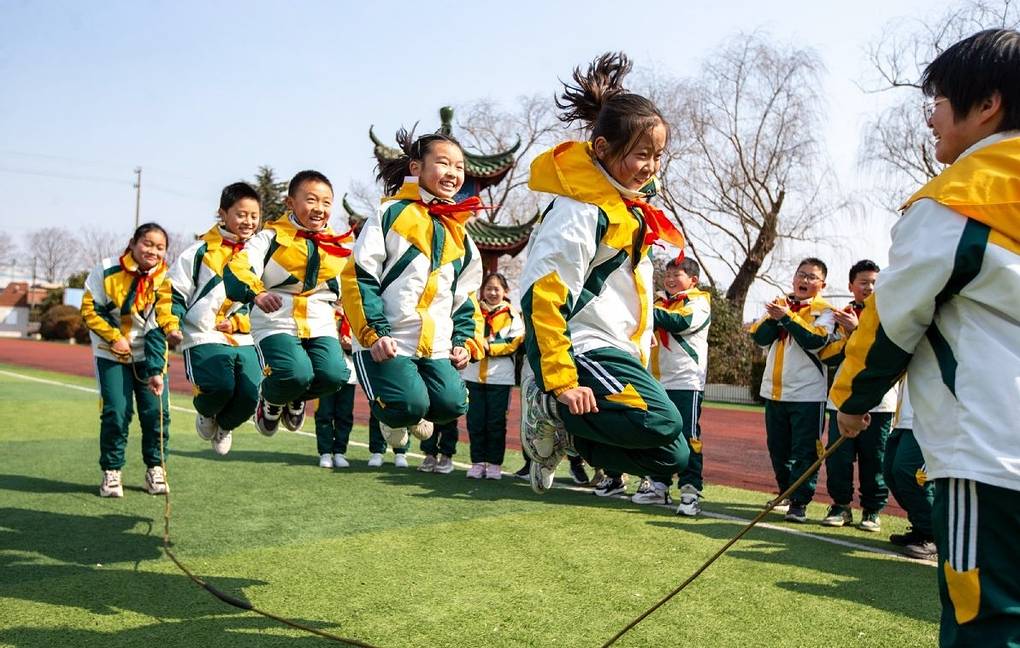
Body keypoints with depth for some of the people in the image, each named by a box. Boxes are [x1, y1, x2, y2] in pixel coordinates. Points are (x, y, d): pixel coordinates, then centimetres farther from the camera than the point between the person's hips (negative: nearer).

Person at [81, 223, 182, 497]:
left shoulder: (165, 279, -10)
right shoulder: (107, 271, -13)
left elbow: (163, 322, -12)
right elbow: (89, 310, -5)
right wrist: (114, 338, -17)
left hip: (151, 354, 1)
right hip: (112, 353, -1)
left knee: (157, 411, -6)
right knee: (116, 412, -10)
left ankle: (155, 468, 14)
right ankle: (111, 471, 9)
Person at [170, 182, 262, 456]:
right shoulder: (200, 251, 0)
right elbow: (175, 292, 4)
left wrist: (238, 322, -3)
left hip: (243, 339, 3)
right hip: (204, 337, -3)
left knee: (250, 396, -11)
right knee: (220, 387, -25)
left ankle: (224, 425, 26)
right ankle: (205, 414, 15)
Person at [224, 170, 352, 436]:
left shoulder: (339, 246, 15)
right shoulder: (271, 236, 0)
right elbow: (237, 267, -16)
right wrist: (257, 294, -35)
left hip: (321, 325, 4)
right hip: (277, 322, -4)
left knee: (333, 375, -21)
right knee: (296, 374, -28)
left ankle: (296, 399, 16)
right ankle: (270, 399, 11)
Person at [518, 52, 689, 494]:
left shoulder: (630, 204, 9)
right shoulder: (581, 209, -19)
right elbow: (542, 296, -24)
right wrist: (561, 382, -24)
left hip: (618, 350, 9)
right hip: (584, 348, -9)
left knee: (672, 458, 8)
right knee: (661, 423, -25)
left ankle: (560, 433, 13)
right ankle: (550, 408, -8)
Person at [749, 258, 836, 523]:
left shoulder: (825, 311, -1)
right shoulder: (780, 304, 11)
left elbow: (815, 340, -19)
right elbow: (759, 337, 0)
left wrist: (786, 317, -19)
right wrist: (775, 318, -16)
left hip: (808, 394, -5)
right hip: (774, 391, 5)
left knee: (804, 451, -4)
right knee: (778, 449, 15)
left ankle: (799, 503, 2)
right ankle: (786, 494, 30)